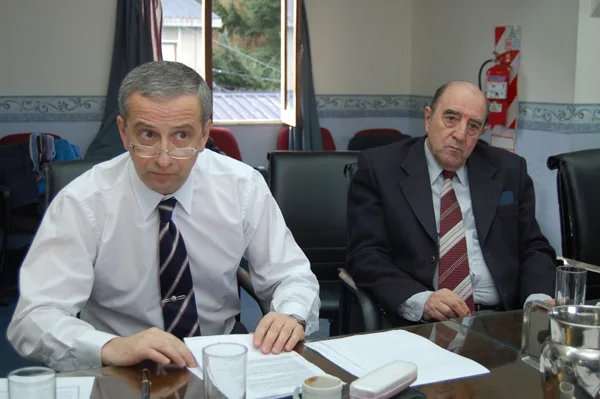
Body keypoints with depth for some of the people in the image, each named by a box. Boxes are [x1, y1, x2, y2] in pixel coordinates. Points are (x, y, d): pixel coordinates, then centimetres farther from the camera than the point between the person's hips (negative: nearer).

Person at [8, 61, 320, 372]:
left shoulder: (243, 186, -7)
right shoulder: (81, 202, -14)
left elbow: (293, 276, -1)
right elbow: (33, 320, -20)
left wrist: (291, 317, -23)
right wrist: (111, 348, -38)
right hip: (122, 371, -1)